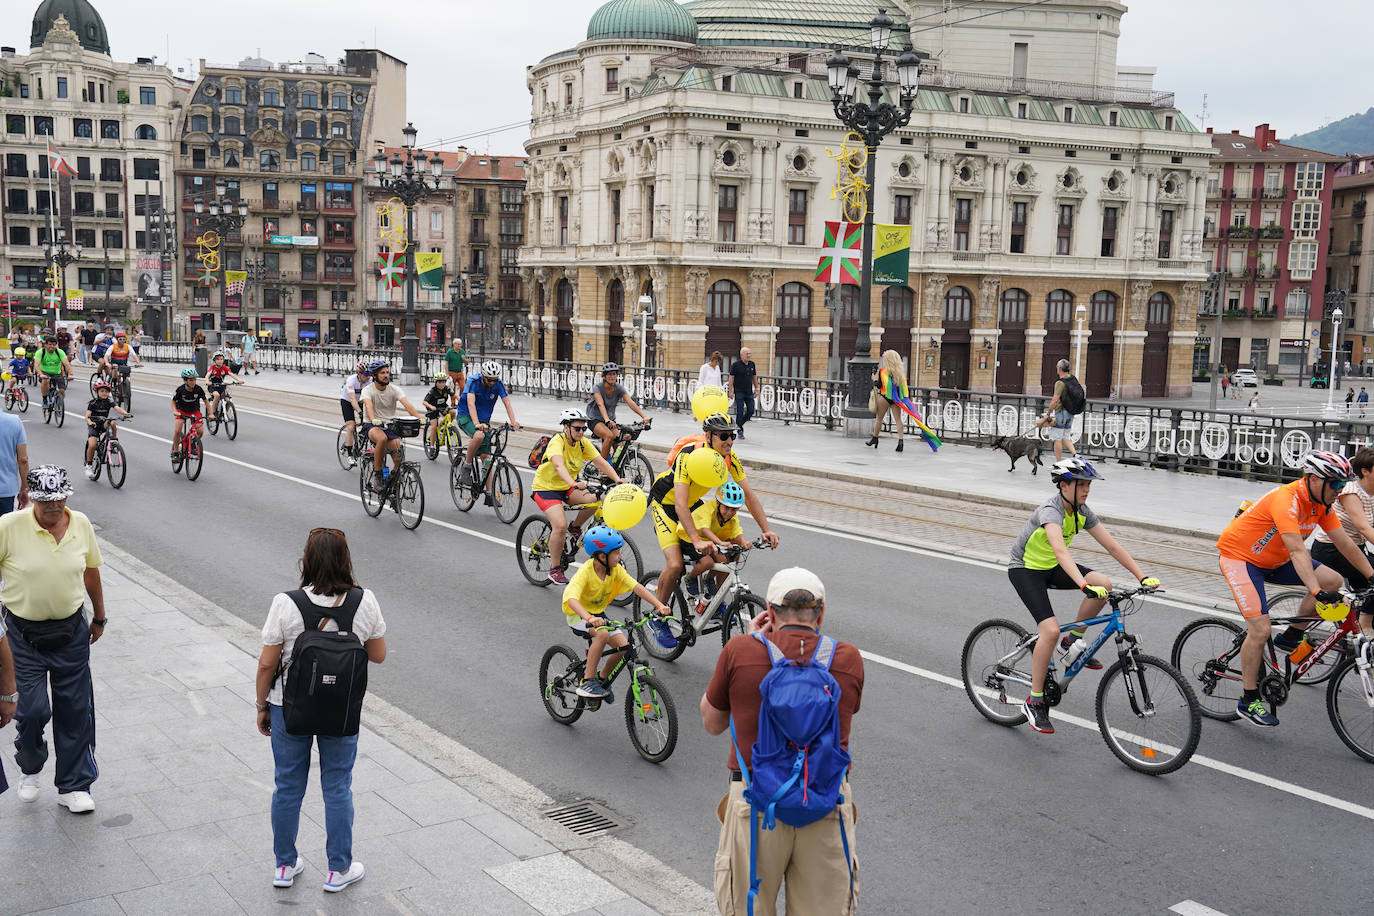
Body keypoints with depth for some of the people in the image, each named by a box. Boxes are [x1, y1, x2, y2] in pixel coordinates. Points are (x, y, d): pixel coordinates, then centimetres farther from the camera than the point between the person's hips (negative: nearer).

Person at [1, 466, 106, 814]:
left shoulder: (81, 524, -2)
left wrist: (99, 617, 20)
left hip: (71, 632, 3)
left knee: (75, 710, 7)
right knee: (32, 710, -4)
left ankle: (74, 787, 21)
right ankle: (30, 769, 28)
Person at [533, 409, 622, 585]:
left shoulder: (583, 443, -4)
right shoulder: (557, 442, -24)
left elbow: (601, 462, -10)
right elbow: (559, 465, -43)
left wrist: (617, 480, -26)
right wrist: (573, 483, -61)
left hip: (567, 487, 6)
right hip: (545, 488, -6)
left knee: (593, 500, -23)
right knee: (561, 525, -26)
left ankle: (576, 528, 7)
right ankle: (555, 569, -8)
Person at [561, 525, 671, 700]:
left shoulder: (616, 569, -10)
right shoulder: (585, 572, -28)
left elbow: (637, 587, -14)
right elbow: (572, 599, -41)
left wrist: (660, 605, -27)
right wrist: (589, 618, -59)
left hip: (598, 614, 6)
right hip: (578, 615, -6)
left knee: (623, 645, -13)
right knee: (602, 633, -34)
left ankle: (603, 679, 13)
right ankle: (587, 682, -22)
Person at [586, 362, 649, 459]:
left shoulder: (619, 388, -8)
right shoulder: (597, 388, -18)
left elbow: (630, 402, -20)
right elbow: (601, 404, -35)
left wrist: (644, 417, -35)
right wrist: (607, 420, -53)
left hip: (611, 419, 4)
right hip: (595, 420, -4)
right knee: (609, 436, -32)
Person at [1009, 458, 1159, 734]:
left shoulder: (1082, 512, -5)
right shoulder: (1051, 511, -29)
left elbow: (1112, 546, -4)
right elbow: (1060, 550, -45)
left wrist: (1142, 577, -13)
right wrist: (1085, 585, -58)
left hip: (1051, 567, 7)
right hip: (1025, 570, -7)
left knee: (1104, 584, -17)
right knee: (1051, 630, -23)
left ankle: (1072, 642, 4)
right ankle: (1034, 702, -9)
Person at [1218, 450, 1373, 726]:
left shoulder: (1320, 504, -3)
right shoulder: (1286, 499, -30)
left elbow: (1346, 545, 2)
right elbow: (1298, 551, -39)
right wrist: (1317, 592, -48)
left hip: (1273, 560, 8)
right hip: (1239, 557, -8)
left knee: (1333, 580, -8)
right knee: (1260, 630, -16)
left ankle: (1291, 637, 7)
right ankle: (1248, 700, -1)